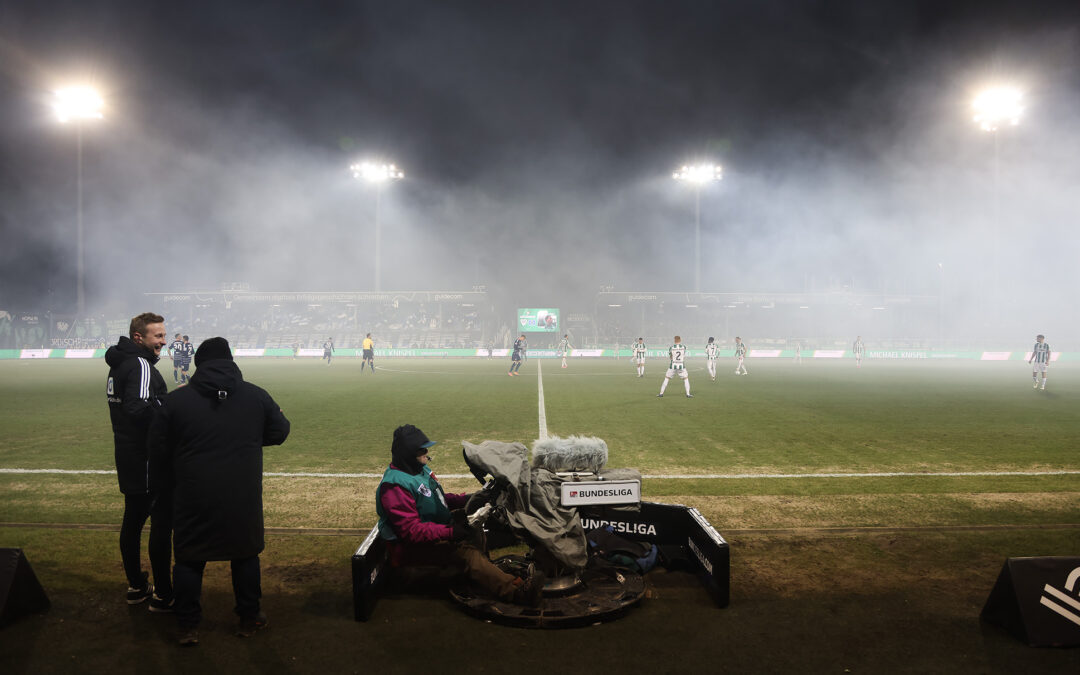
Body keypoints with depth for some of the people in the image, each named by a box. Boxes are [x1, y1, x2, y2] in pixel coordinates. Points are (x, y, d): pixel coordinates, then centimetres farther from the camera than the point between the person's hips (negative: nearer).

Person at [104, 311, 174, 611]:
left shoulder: (119, 364, 13)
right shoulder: (141, 365, -18)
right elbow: (138, 409, -31)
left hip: (127, 456, 10)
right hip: (148, 459, -10)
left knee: (133, 518, 17)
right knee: (162, 522, -3)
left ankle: (136, 586, 29)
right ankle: (163, 595, 4)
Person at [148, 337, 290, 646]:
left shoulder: (176, 400, -2)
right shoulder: (256, 396, -2)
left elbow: (158, 451, 4)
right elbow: (279, 433, 8)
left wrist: (166, 488, 17)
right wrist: (279, 415, 29)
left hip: (193, 499, -1)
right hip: (243, 500, 1)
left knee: (189, 559, 14)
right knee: (245, 555, 17)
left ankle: (187, 627, 22)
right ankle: (249, 619, 27)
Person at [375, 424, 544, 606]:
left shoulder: (420, 468, 9)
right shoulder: (395, 485, -21)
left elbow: (438, 500, 20)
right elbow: (411, 530, -26)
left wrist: (467, 499, 5)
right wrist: (450, 532, -31)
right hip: (410, 548, -11)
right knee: (464, 550, -31)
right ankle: (517, 590, -46)